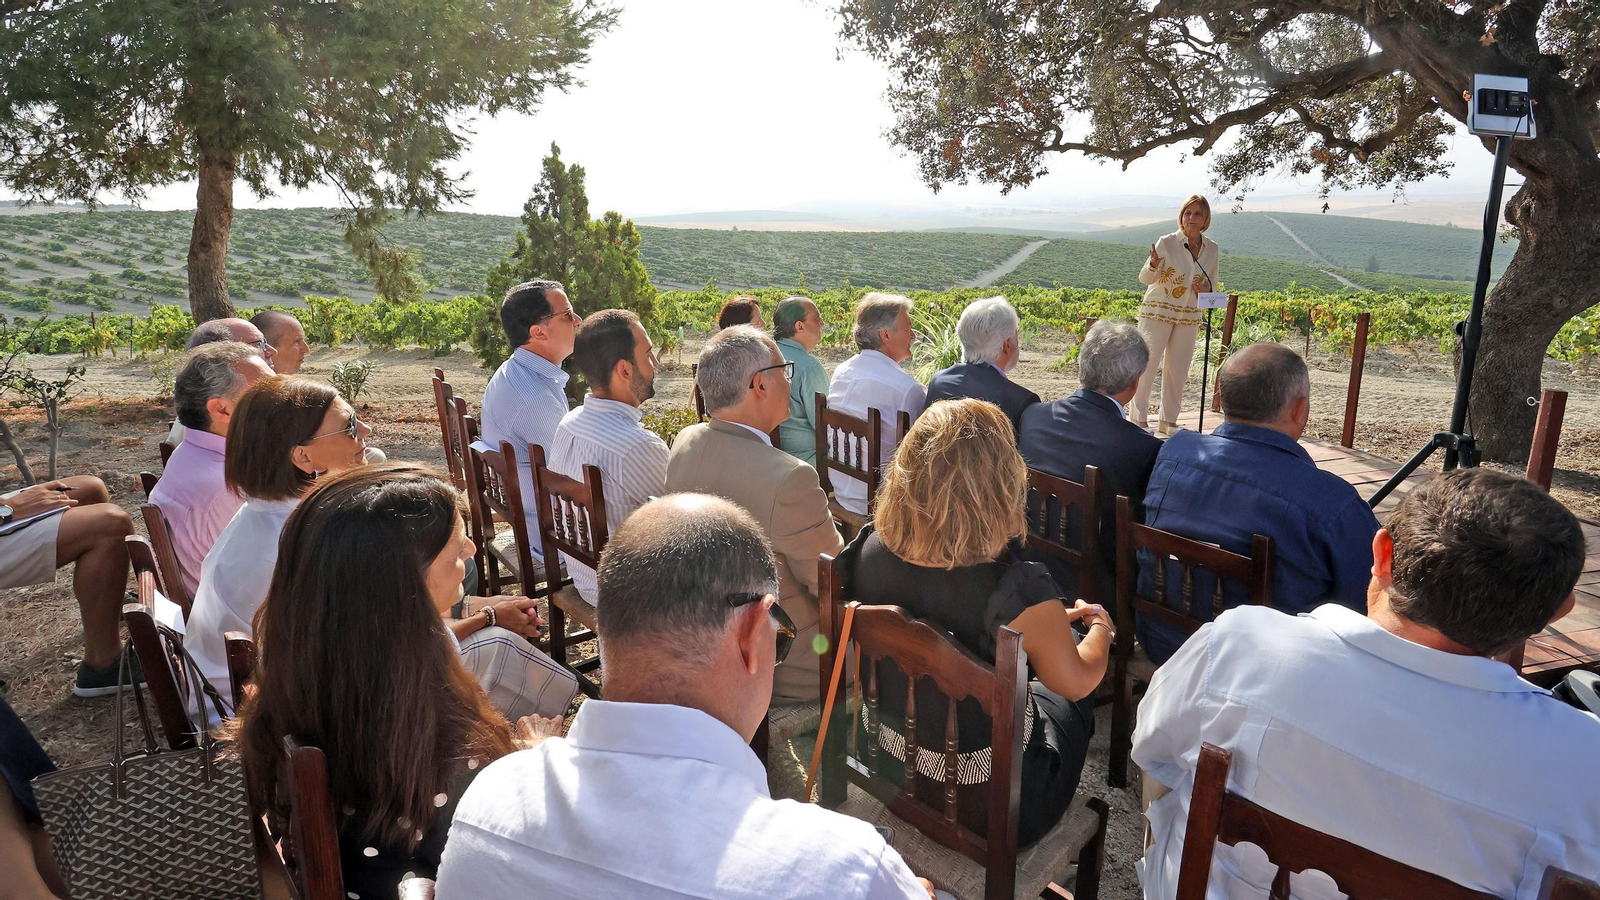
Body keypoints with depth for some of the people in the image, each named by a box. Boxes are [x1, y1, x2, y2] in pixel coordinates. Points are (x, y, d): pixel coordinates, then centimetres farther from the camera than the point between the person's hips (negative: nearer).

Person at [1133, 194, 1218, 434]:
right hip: (1158, 311, -4)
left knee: (1177, 370, 7)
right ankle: (1139, 419, 5)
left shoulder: (1211, 248, 4)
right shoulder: (1167, 243, -10)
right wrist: (1154, 265, -31)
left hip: (1189, 316, 4)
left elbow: (1214, 281, 17)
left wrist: (1207, 287, -7)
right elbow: (1145, 279, -9)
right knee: (1147, 363, -6)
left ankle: (1169, 420, 19)